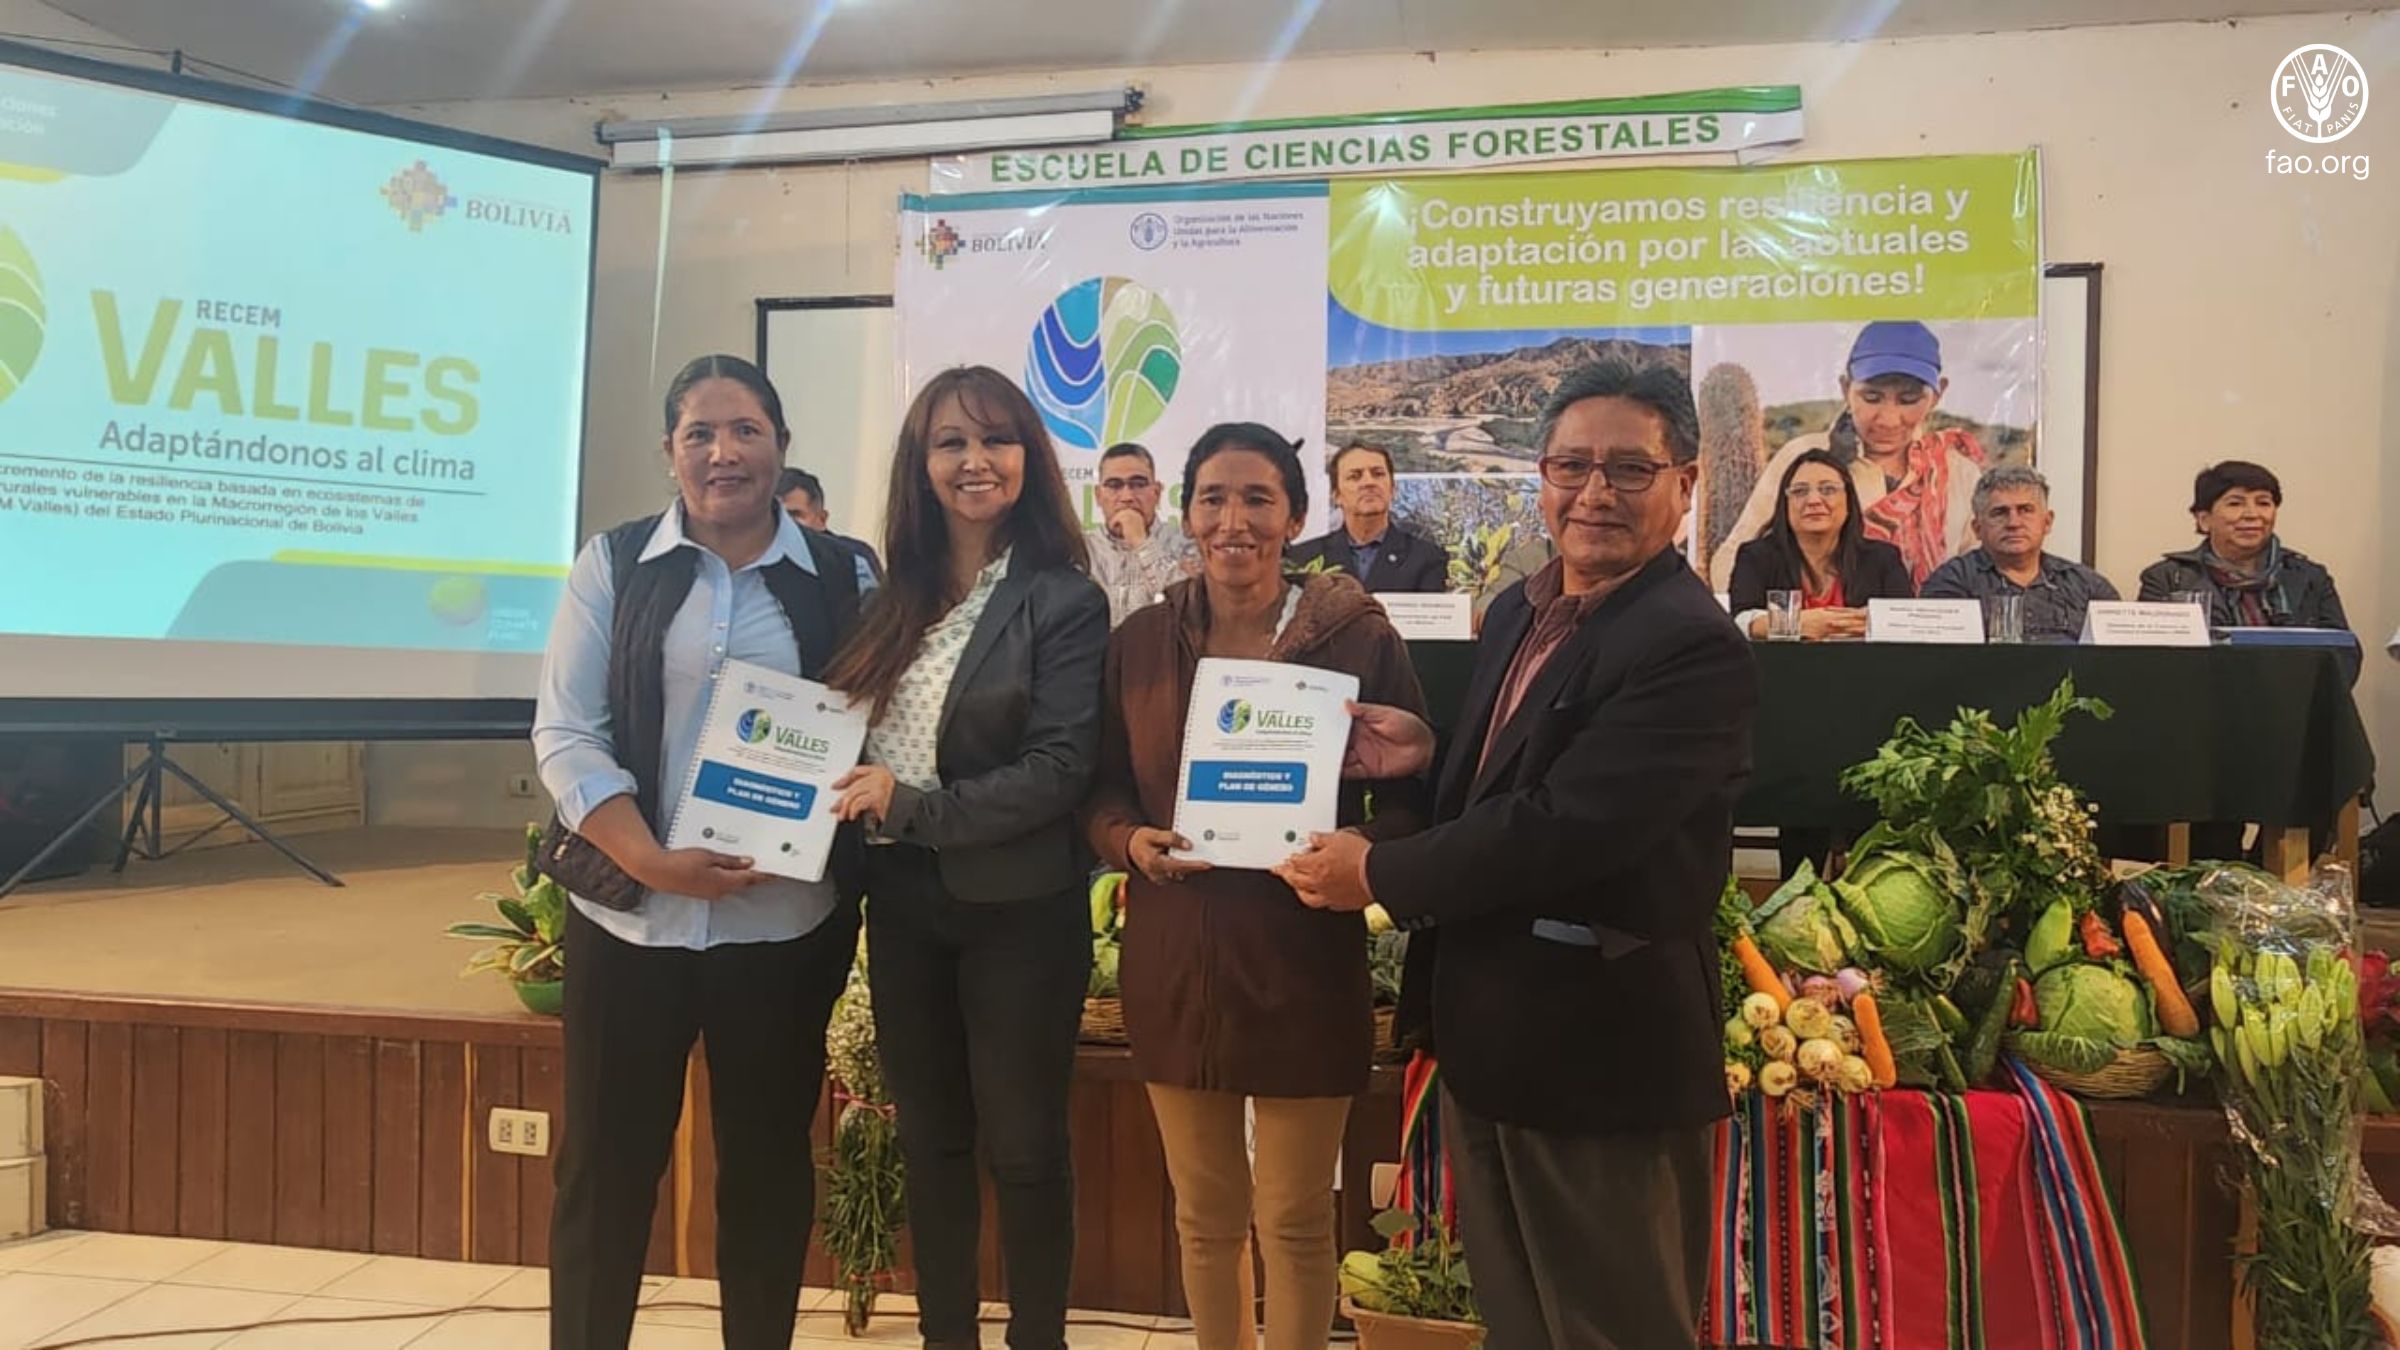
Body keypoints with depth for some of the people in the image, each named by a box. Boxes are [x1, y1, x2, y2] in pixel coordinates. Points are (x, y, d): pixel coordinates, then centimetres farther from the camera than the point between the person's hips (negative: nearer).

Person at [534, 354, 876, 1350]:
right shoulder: (615, 563, 2)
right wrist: (651, 860, -15)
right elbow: (565, 732, -3)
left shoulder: (841, 576, 3)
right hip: (630, 913, 0)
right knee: (605, 1161, 7)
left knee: (767, 1158, 13)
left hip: (786, 920, 0)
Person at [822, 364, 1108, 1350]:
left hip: (1016, 908, -5)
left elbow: (1060, 769, -16)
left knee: (1023, 1144, 6)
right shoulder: (892, 595, 8)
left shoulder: (1064, 601, -9)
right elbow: (843, 730, 14)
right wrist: (850, 806, -5)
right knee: (928, 1139, 15)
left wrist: (912, 805, -21)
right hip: (901, 899, 5)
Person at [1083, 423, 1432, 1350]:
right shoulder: (1139, 642, 3)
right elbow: (1100, 790, 10)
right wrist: (1131, 840, -11)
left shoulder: (1360, 638, -6)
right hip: (1174, 956, 3)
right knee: (1203, 1213, 17)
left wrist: (1358, 848, -23)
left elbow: (1414, 799, -3)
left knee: (1295, 1220, 9)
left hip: (1303, 959, -3)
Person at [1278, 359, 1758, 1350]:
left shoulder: (1694, 648, -20)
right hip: (1489, 1033, 9)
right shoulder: (1518, 610, 9)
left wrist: (1380, 874, -16)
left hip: (1600, 1046, -9)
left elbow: (1562, 826, -28)